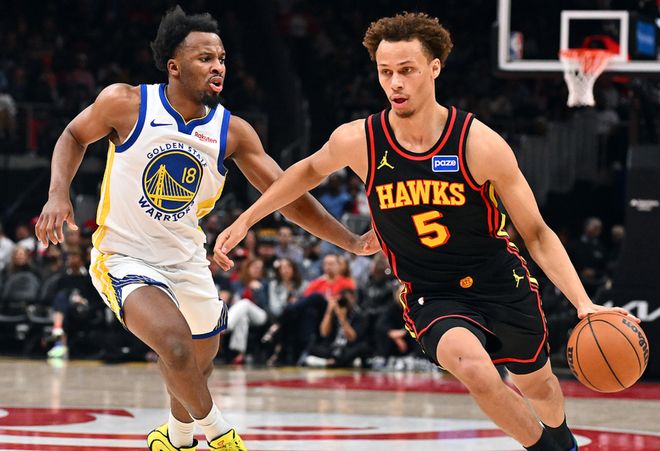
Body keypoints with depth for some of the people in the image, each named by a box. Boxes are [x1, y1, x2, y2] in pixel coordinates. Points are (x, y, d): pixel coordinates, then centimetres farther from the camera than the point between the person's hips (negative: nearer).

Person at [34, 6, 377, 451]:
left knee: (200, 366, 19)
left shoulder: (233, 132, -7)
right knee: (176, 345, -30)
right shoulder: (126, 103, -15)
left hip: (187, 260, 5)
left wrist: (352, 241, -13)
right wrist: (58, 193, -13)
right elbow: (74, 136, 4)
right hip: (124, 258, -5)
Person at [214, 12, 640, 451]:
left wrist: (584, 302, -21)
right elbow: (312, 170, 12)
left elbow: (536, 234, -10)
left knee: (538, 385, 22)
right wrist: (244, 221, 13)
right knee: (474, 368, -33)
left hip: (502, 284, 1)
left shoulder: (481, 144, -19)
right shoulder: (358, 141, -14)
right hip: (432, 298, -1)